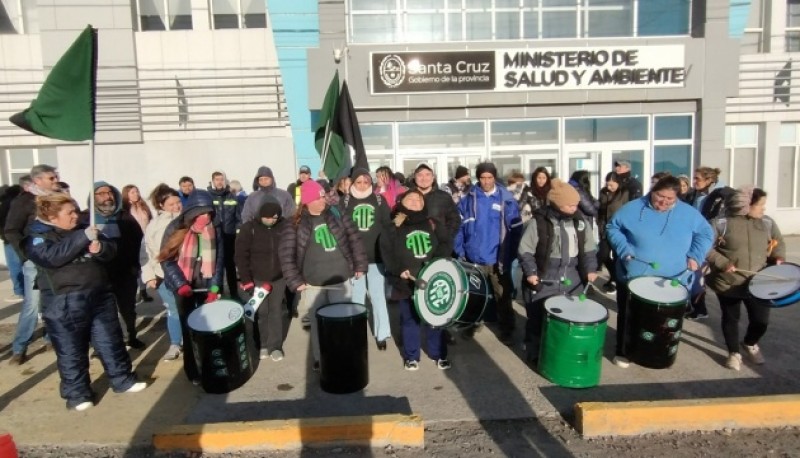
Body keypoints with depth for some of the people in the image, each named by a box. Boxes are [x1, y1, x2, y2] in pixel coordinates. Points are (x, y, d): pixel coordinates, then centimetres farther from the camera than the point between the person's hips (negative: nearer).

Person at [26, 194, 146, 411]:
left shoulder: (83, 230, 14)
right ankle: (77, 393, 19)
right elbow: (52, 256, -23)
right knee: (72, 351, 6)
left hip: (100, 296, 5)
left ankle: (123, 380, 26)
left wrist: (100, 247, -13)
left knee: (111, 341, 12)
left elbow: (110, 251, 11)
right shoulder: (38, 238, -3)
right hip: (66, 303, -5)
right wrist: (83, 238, -24)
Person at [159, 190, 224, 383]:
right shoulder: (176, 228, -8)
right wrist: (180, 284, -18)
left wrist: (214, 288, -9)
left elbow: (218, 260, 0)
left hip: (206, 286, 2)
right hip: (184, 286, -1)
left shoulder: (214, 230, -2)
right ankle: (192, 371, 16)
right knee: (189, 329, 4)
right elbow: (166, 259, -7)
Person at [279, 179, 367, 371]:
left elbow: (354, 239, 6)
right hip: (313, 285, -1)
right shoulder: (295, 225, -6)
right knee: (318, 324, 9)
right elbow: (286, 255, -6)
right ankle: (319, 359, 28)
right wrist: (295, 281, -10)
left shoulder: (337, 215, 2)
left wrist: (360, 265, 3)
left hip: (341, 280, 2)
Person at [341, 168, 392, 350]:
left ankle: (382, 334, 13)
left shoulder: (379, 200, 4)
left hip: (376, 255, 0)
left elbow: (389, 225, 5)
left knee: (378, 296, 4)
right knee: (356, 296, 9)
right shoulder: (345, 201, 2)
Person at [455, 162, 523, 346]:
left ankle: (506, 331, 24)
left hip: (499, 258, -1)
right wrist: (460, 252, -5)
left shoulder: (506, 199, -6)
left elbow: (516, 228, -5)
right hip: (475, 258, 1)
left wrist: (511, 254, -9)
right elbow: (458, 226, 0)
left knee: (503, 296, 10)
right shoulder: (469, 199, -2)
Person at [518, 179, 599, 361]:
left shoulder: (580, 221, 4)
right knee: (538, 319, 5)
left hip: (572, 279, 5)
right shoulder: (539, 222, -13)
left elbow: (589, 249, 12)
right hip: (543, 280, -4)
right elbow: (525, 250, -10)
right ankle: (535, 354, 21)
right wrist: (530, 272, -17)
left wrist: (590, 269, 1)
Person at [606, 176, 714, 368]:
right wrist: (624, 249, -14)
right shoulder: (633, 208, -6)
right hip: (633, 278, -1)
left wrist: (695, 256, -6)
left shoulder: (688, 213, -1)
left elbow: (706, 234, 9)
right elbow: (612, 228, 0)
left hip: (673, 281, 2)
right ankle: (623, 352, 25)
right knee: (628, 317, 9)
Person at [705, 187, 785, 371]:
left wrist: (778, 257, -3)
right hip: (728, 283, -3)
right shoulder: (723, 223, -11)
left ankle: (750, 344, 40)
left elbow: (778, 242, 16)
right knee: (731, 318, 10)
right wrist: (722, 263, -19)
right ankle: (734, 353, 30)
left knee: (761, 320, 7)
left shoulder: (767, 222, 2)